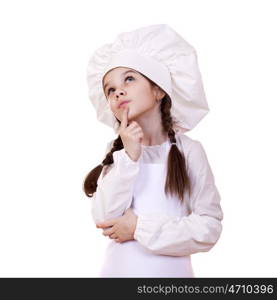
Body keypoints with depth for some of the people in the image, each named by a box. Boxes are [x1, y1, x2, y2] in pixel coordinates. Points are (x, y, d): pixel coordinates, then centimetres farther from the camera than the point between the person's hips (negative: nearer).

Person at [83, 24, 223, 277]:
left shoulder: (189, 151, -9)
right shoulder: (116, 152, -1)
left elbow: (209, 229, -13)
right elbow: (104, 219, -11)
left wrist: (140, 228, -16)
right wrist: (129, 158, -19)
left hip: (171, 271, -2)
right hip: (117, 269, 2)